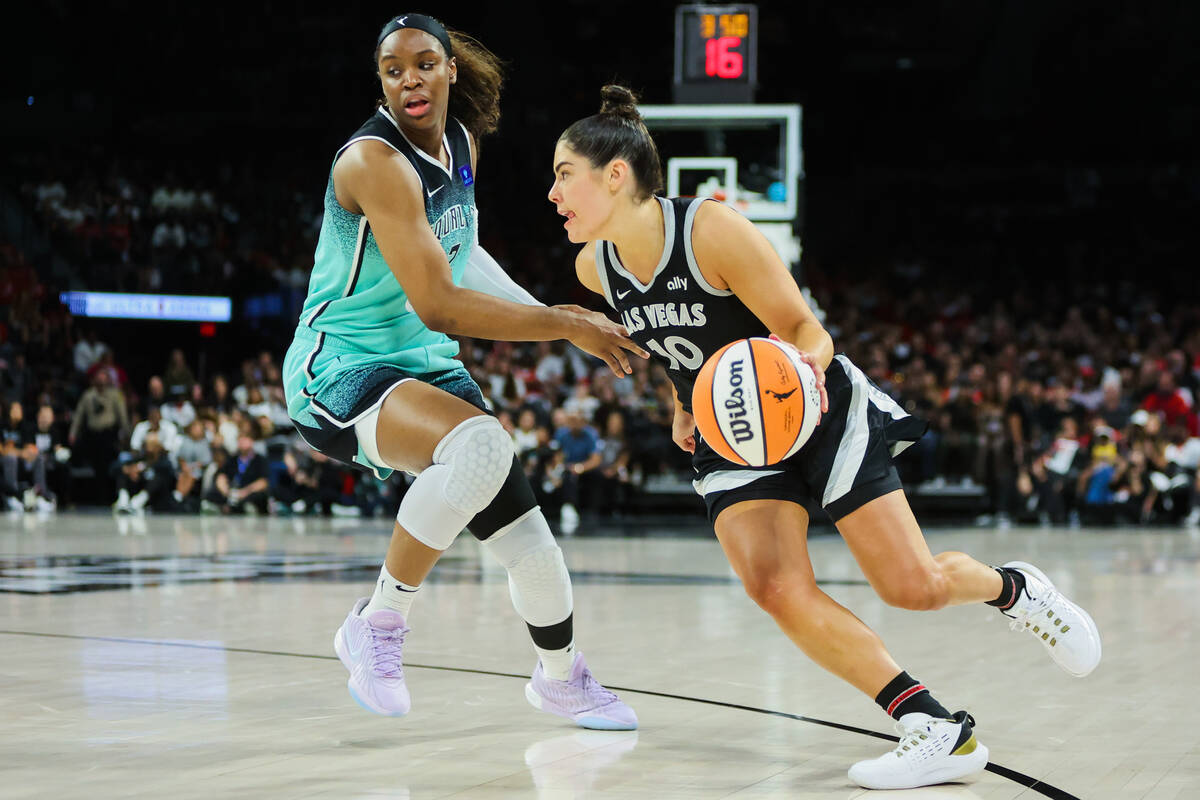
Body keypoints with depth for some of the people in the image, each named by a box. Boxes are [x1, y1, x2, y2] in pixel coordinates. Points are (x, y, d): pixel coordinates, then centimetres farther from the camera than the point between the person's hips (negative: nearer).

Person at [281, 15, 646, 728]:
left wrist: (546, 312, 20)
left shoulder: (462, 143, 6)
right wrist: (569, 326, -24)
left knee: (526, 541, 4)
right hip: (339, 370, -8)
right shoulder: (375, 161, -22)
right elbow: (437, 305, -28)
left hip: (424, 368, 8)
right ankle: (378, 624, -19)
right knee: (483, 445, -36)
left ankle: (562, 677, 33)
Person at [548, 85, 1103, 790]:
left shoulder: (715, 231, -25)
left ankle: (1013, 588, 30)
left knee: (914, 586, -7)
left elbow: (805, 329, -20)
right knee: (775, 588, -21)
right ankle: (938, 730, -14)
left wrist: (806, 367, -40)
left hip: (822, 413, -5)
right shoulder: (595, 267, -6)